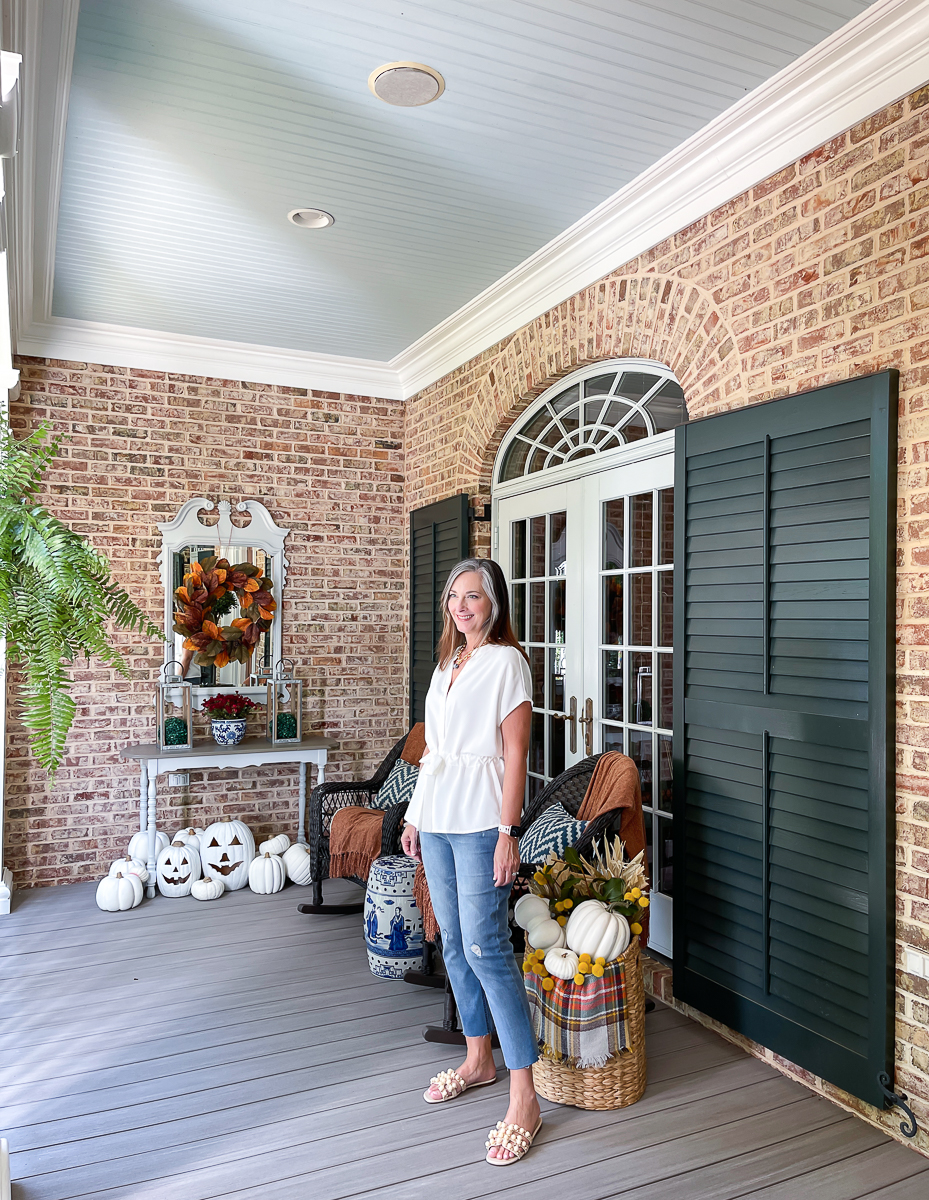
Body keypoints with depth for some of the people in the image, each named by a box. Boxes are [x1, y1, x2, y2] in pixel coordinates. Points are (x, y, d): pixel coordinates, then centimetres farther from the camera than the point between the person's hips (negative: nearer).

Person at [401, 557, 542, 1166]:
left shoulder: (506, 661, -9)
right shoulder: (448, 663, 14)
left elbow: (515, 752, -13)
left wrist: (508, 831, -18)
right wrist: (415, 816, 17)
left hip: (480, 822, -8)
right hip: (437, 819, 8)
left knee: (486, 947, -9)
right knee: (455, 942, 15)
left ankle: (524, 1097, 1)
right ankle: (479, 1059, 32)